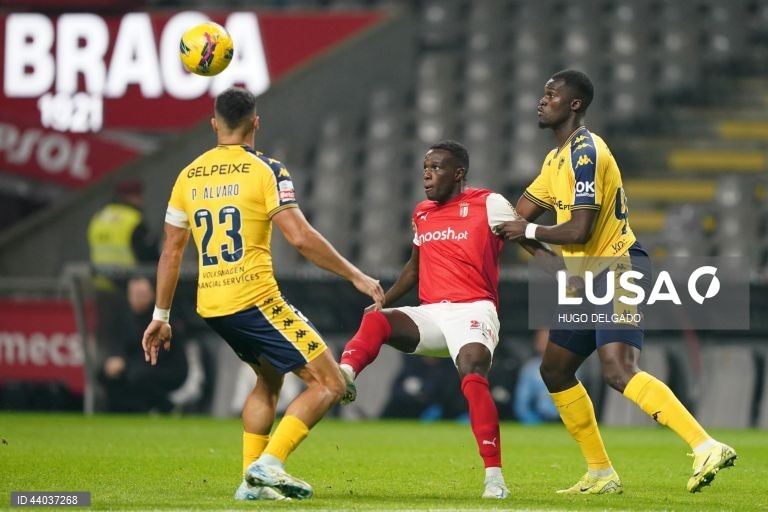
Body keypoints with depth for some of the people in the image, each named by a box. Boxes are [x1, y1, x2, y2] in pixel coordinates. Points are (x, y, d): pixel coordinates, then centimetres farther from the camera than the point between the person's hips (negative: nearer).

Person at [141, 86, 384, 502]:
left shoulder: (188, 176, 11)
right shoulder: (264, 171, -6)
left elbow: (171, 252, 14)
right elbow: (300, 238, -14)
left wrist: (160, 317, 21)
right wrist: (356, 277, -6)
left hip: (210, 305, 7)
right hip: (253, 299, -7)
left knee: (269, 378, 28)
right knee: (329, 384, -1)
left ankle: (252, 480, 20)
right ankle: (270, 463, -14)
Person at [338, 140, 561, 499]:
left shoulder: (488, 204, -1)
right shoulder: (422, 214, 19)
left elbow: (533, 245, -5)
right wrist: (383, 299, 19)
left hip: (472, 311, -6)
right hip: (430, 314, 6)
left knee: (472, 376, -29)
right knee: (375, 320, -22)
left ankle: (494, 478, -28)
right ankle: (343, 378, -51)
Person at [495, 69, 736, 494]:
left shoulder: (586, 153, -16)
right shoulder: (557, 158, 16)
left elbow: (580, 230, -22)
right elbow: (519, 215, 24)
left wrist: (530, 232, -9)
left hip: (618, 270, -11)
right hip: (590, 279, 11)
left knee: (617, 370, -27)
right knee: (554, 371, 13)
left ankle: (706, 447, -34)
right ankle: (601, 474, 18)